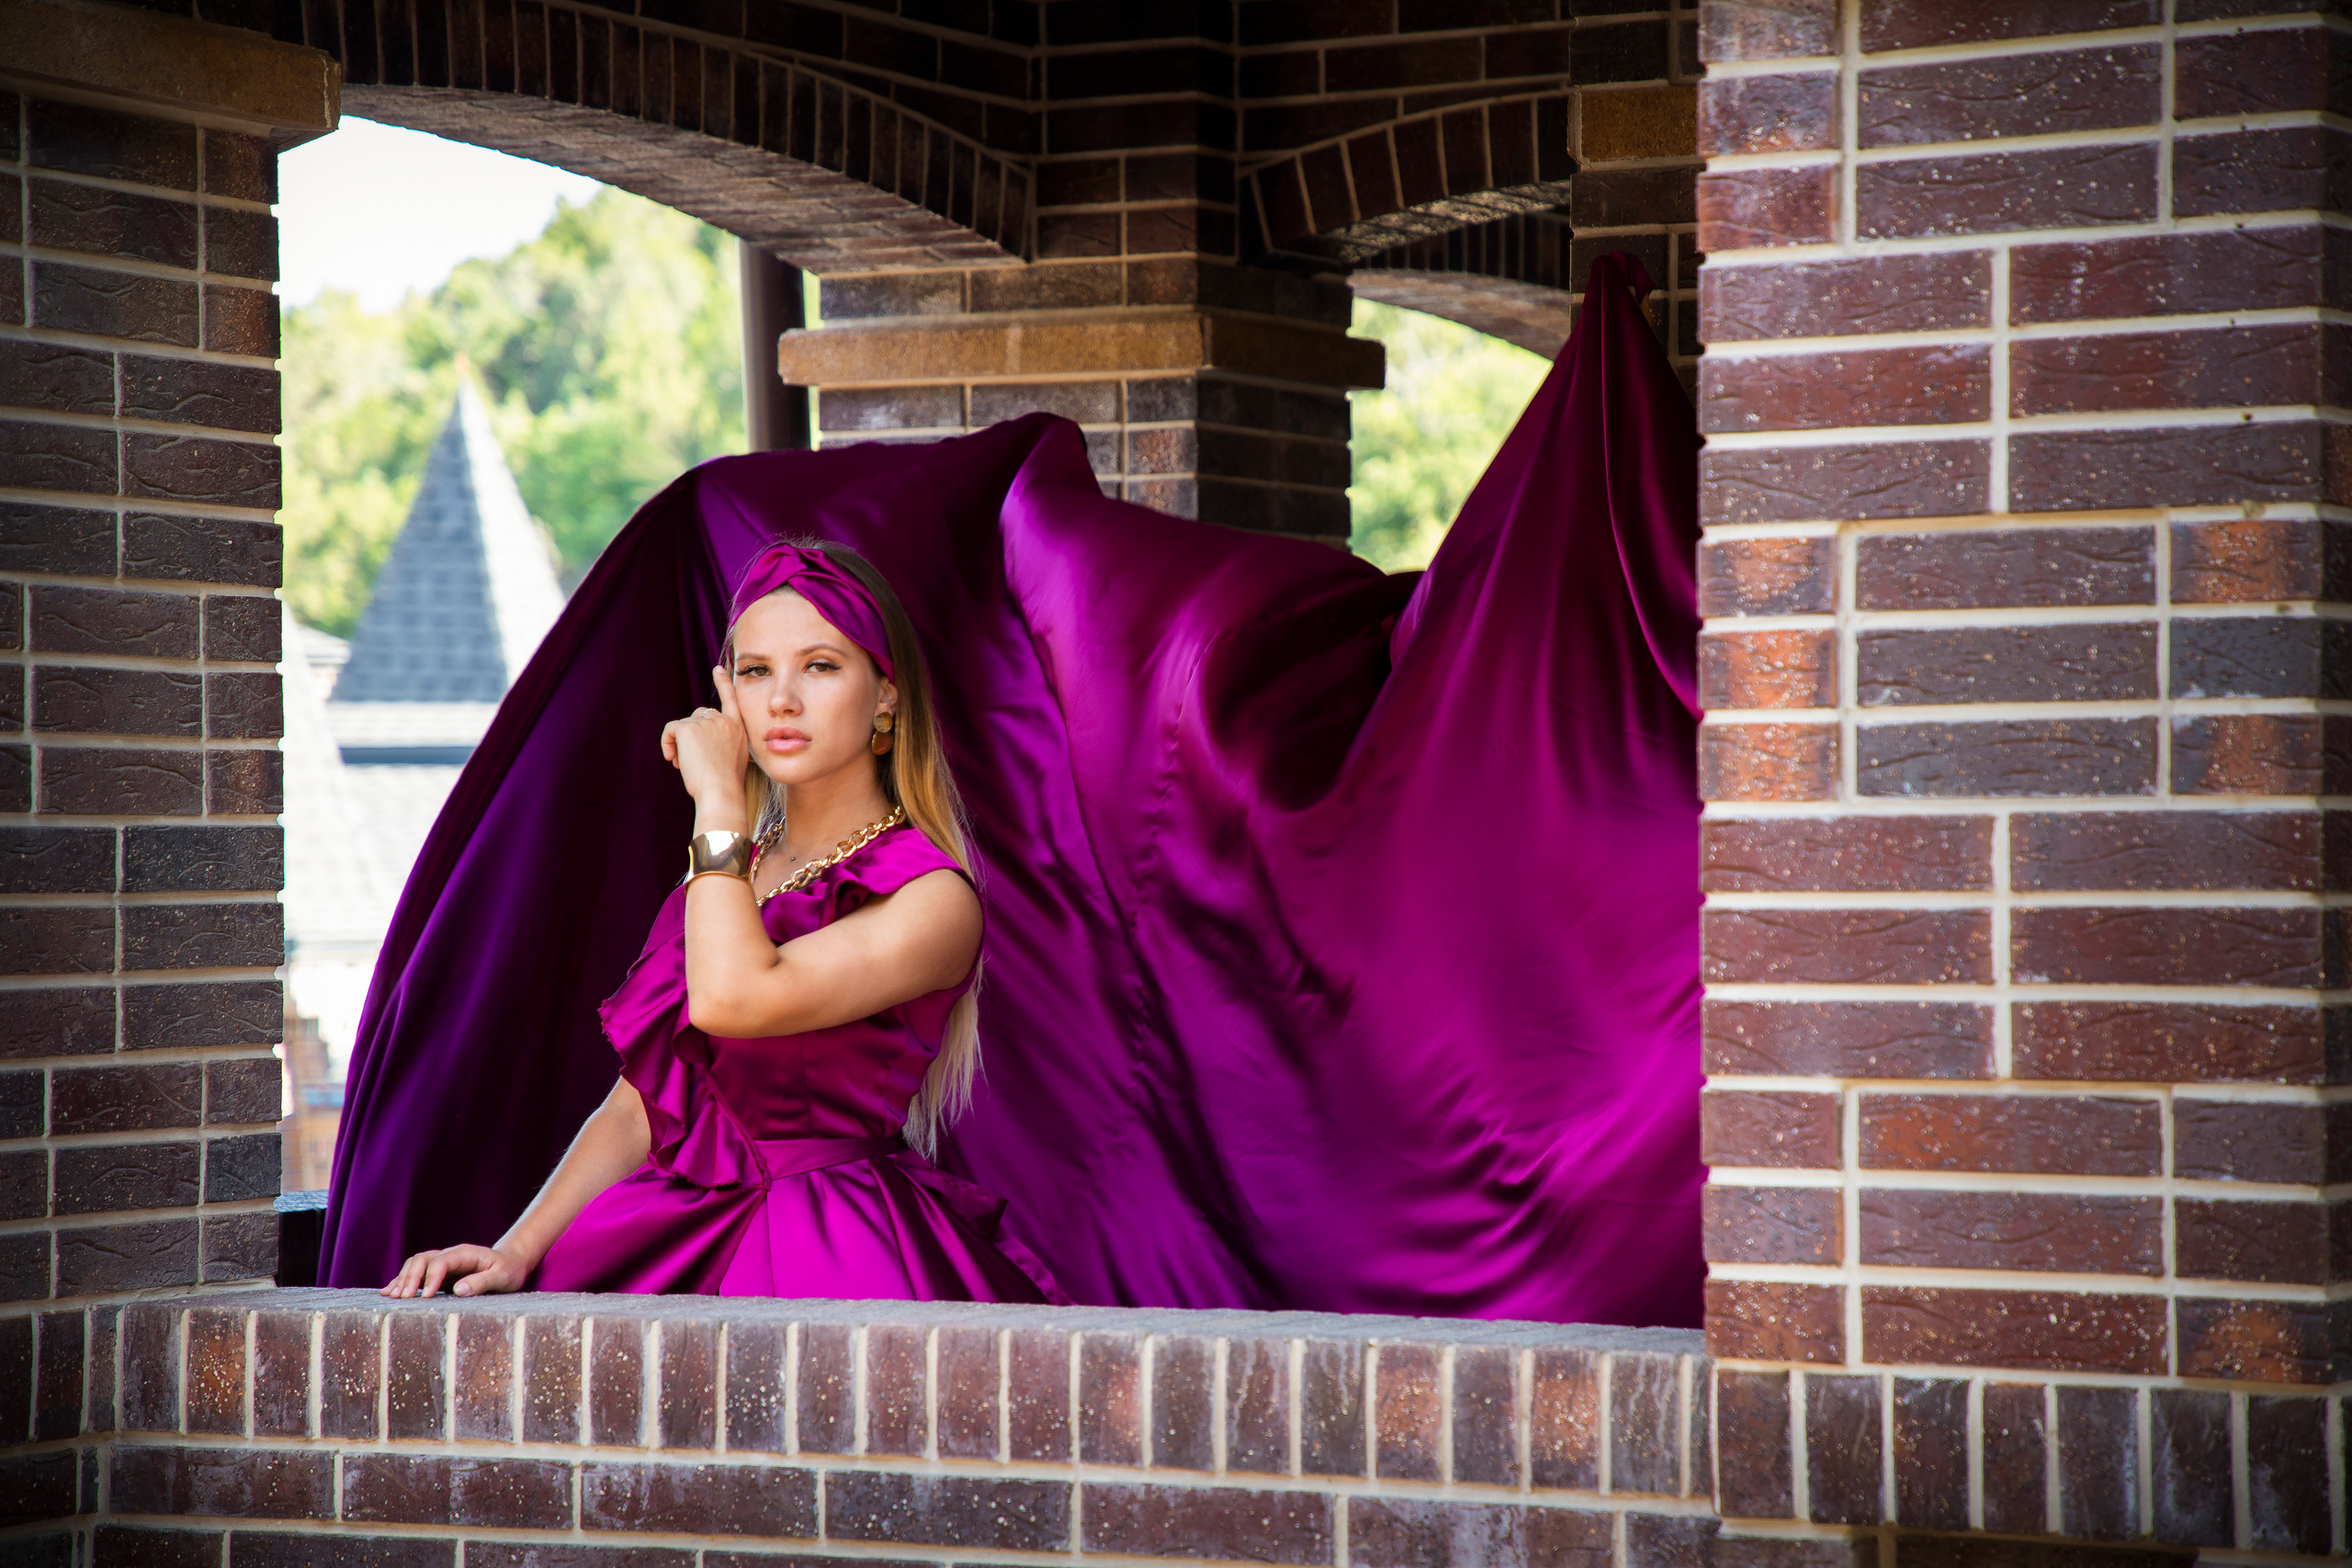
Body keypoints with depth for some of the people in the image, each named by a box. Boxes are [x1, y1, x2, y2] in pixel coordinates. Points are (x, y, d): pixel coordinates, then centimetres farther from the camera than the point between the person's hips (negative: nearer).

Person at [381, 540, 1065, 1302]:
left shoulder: (933, 900, -5)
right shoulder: (731, 873, 19)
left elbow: (732, 997, -21)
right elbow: (637, 1105, 17)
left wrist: (718, 798, -8)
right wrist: (514, 1253, 3)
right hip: (678, 1246, 6)